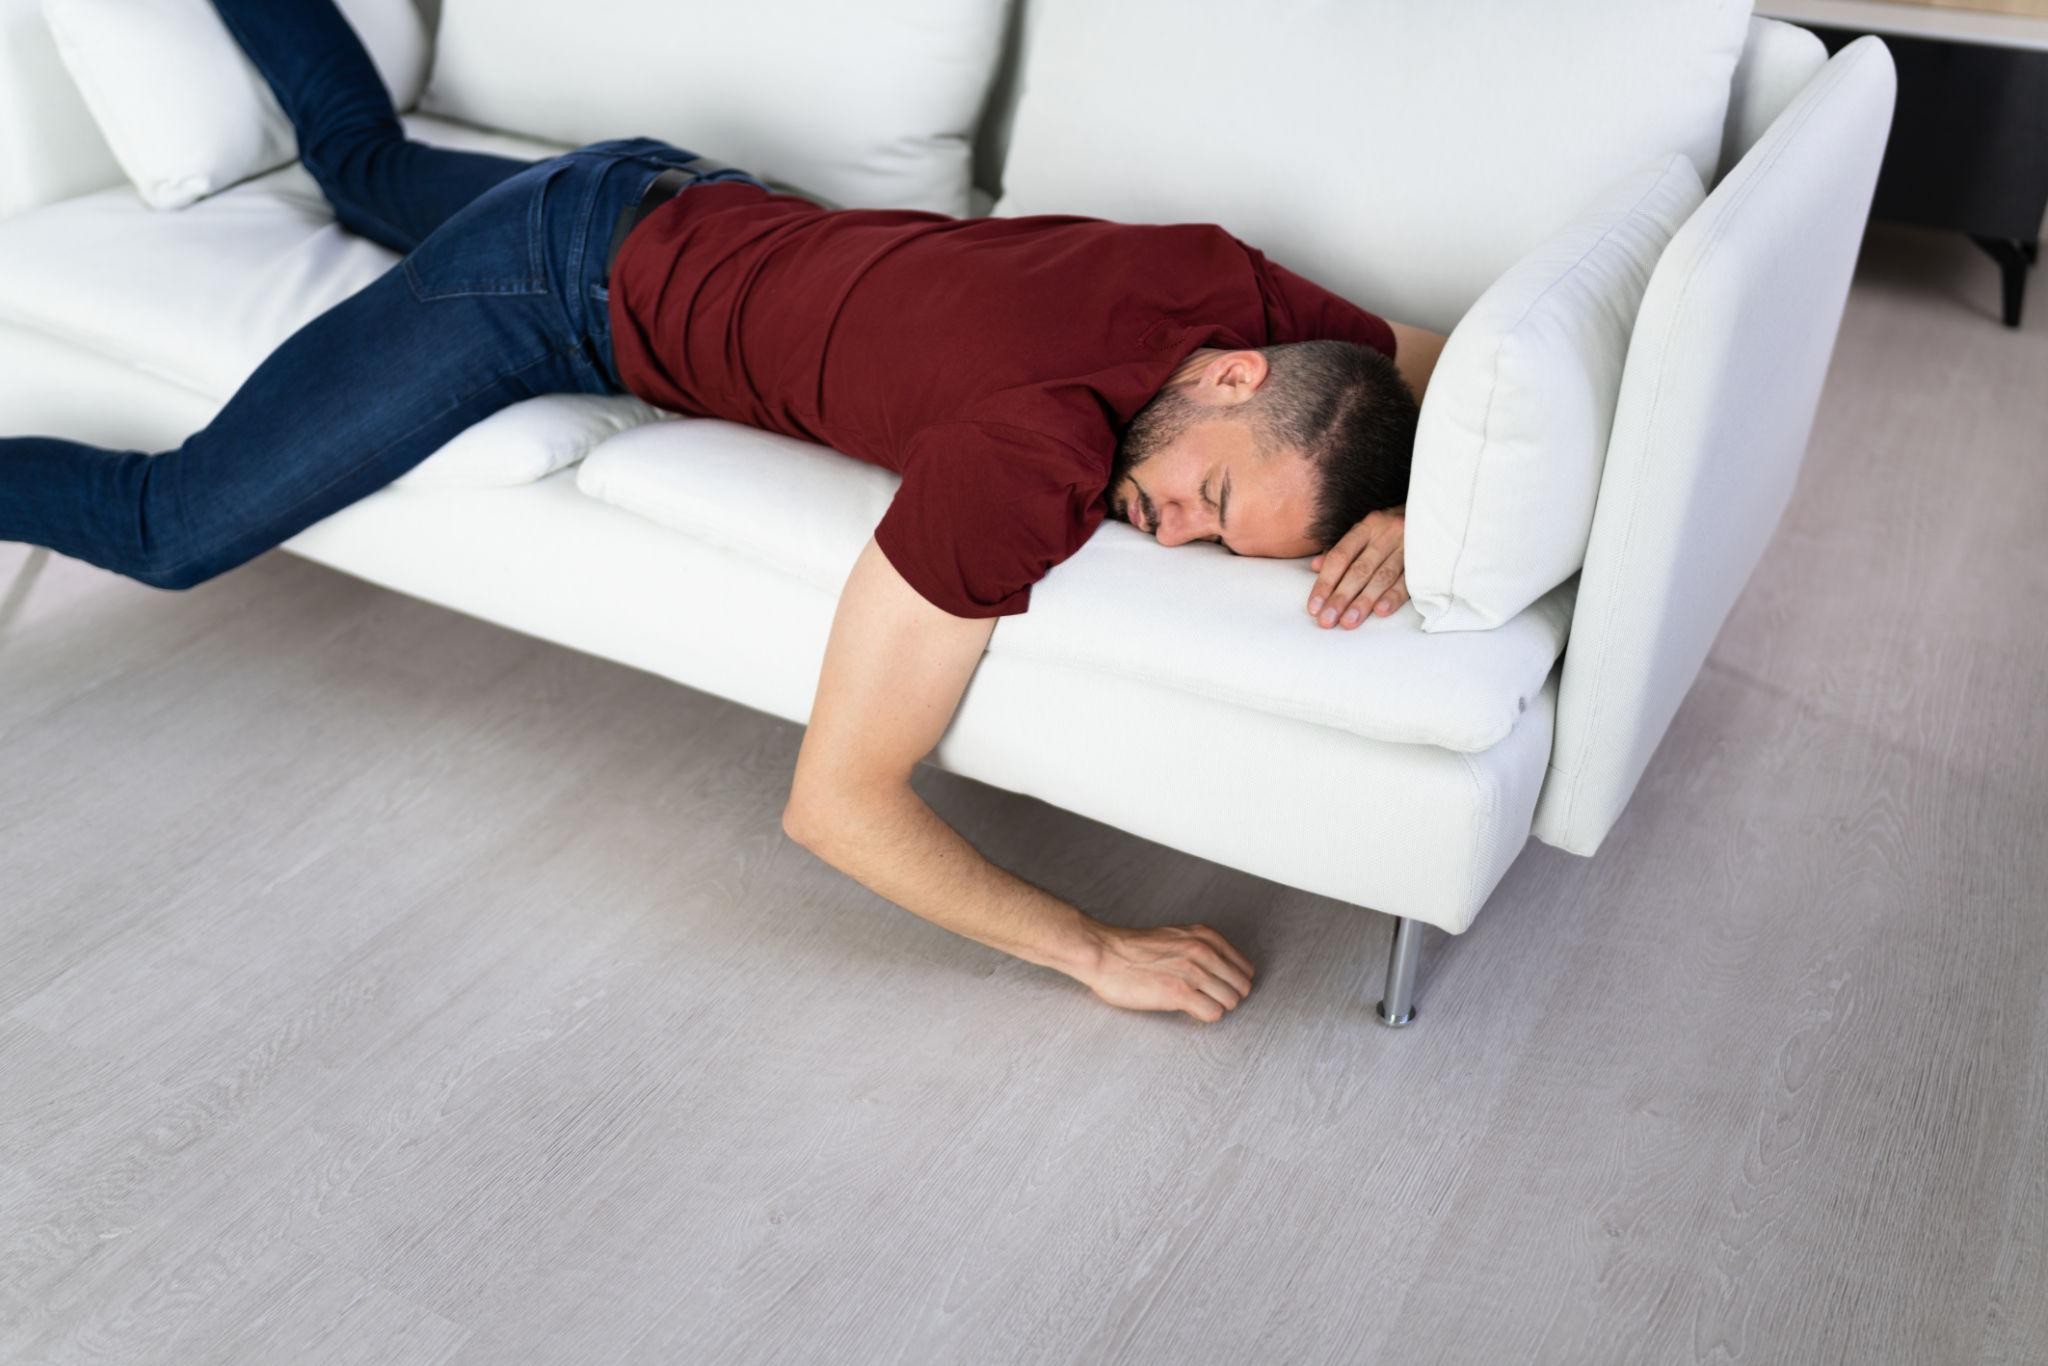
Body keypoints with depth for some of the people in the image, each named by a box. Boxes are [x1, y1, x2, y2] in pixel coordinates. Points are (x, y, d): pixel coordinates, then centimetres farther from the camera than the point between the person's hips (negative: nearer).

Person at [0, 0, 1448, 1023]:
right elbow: (833, 801, -40)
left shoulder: (1234, 283, -20)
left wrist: (1405, 513, -23)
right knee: (173, 526, -2)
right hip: (557, 294, -7)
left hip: (673, 205, 8)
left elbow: (1451, 377, 0)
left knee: (366, 158, 36)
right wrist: (1100, 950, -35)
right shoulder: (1039, 454, -41)